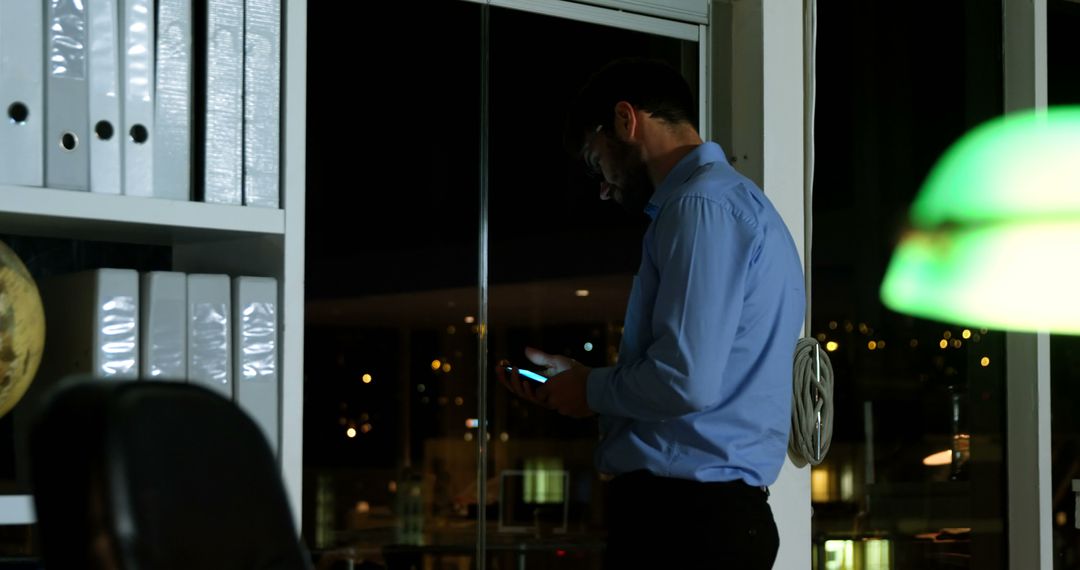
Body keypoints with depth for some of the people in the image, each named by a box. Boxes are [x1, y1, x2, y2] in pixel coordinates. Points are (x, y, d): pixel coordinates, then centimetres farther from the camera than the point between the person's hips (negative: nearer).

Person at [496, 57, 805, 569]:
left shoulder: (701, 205, -12)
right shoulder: (737, 200, 20)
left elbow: (687, 381, -21)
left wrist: (593, 391, -3)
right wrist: (574, 382, 19)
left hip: (682, 518, -10)